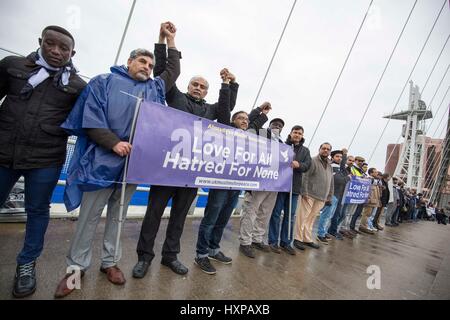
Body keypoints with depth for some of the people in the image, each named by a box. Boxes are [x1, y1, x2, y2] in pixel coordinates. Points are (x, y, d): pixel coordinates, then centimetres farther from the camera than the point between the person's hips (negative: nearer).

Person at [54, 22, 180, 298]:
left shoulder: (154, 87, 15)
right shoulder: (104, 82, 3)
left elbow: (174, 71, 26)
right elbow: (90, 118, -7)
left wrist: (170, 39, 24)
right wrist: (113, 143, -19)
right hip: (103, 160, -3)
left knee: (118, 214, 13)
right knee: (90, 216, 6)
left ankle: (110, 261, 27)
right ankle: (77, 266, 22)